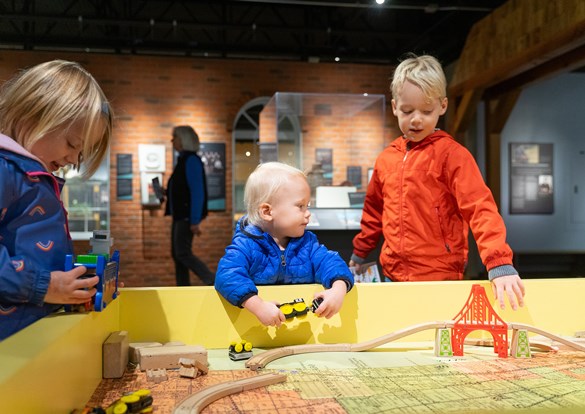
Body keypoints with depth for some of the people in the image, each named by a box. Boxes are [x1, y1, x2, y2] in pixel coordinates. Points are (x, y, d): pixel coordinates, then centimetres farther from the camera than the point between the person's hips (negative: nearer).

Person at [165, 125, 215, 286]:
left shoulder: (191, 160, -14)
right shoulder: (184, 159, 16)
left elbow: (197, 191, -20)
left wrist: (194, 221, -23)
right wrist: (167, 193, 8)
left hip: (188, 215, -10)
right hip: (180, 214, 10)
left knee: (182, 253, -13)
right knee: (177, 253, 8)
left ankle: (214, 283, -10)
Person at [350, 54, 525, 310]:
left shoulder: (451, 154, -8)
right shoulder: (386, 158, 8)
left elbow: (481, 209, -17)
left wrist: (499, 263, -28)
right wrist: (359, 254, 25)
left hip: (440, 279, -5)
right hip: (393, 275, 5)